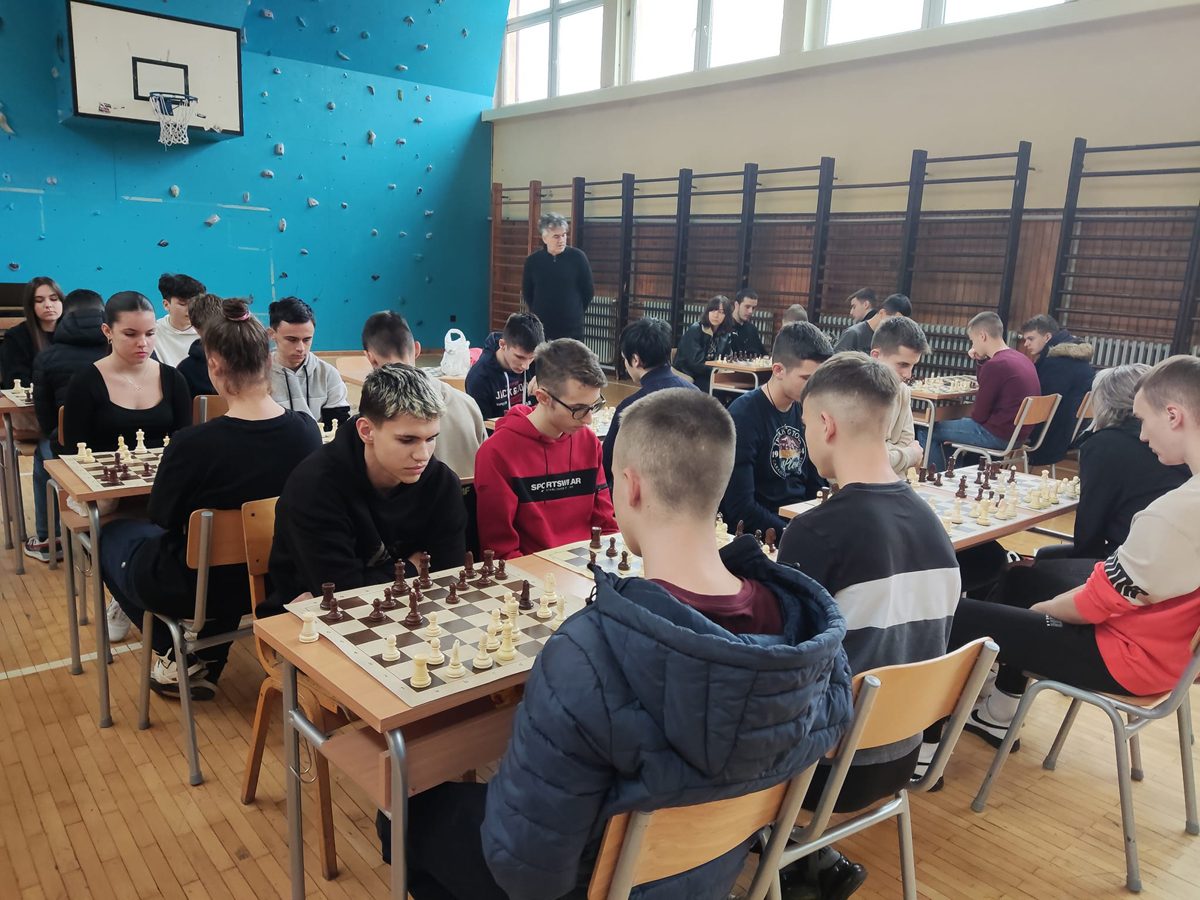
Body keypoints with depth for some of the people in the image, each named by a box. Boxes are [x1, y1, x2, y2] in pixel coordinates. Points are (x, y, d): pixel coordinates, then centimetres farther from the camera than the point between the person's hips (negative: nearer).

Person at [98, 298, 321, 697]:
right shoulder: (306, 431, -15)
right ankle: (206, 665, 30)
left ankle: (176, 658, 24)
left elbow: (161, 518, -10)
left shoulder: (193, 444, -29)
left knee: (114, 534, 25)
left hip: (197, 590, -4)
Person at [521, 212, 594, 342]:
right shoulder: (533, 260, 1)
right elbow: (527, 293, 14)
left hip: (571, 329, -1)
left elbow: (588, 291, 5)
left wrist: (575, 312, 11)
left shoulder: (577, 257, -4)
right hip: (540, 328, 2)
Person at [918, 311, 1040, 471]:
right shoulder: (1021, 358, 9)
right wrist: (981, 361, 12)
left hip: (997, 434, -10)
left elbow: (978, 415, -16)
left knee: (927, 430, -3)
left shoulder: (996, 364, -21)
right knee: (952, 423, 29)